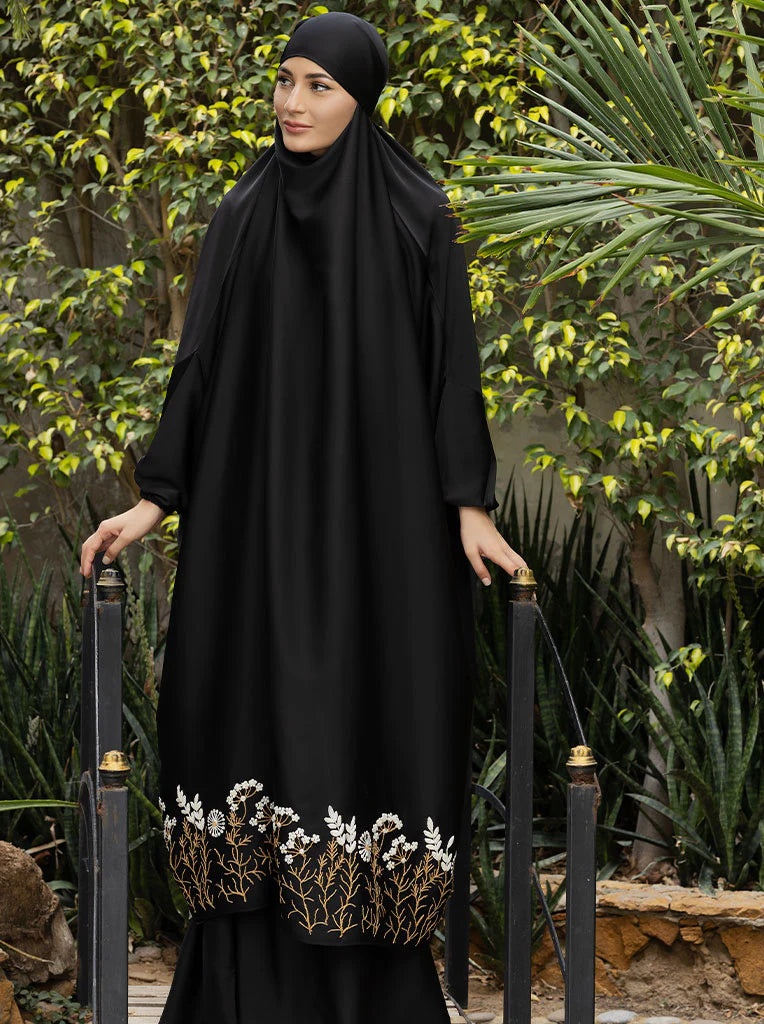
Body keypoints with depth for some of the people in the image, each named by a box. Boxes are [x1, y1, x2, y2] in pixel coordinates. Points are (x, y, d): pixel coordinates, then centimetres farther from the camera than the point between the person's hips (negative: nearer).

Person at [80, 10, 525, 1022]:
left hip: (377, 496, -2)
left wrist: (470, 505, -7)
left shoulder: (419, 216, -1)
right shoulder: (243, 215, 6)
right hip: (259, 500, 2)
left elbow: (451, 360, -1)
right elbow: (202, 358, 7)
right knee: (258, 694, 0)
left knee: (372, 698, -2)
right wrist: (155, 499, 2)